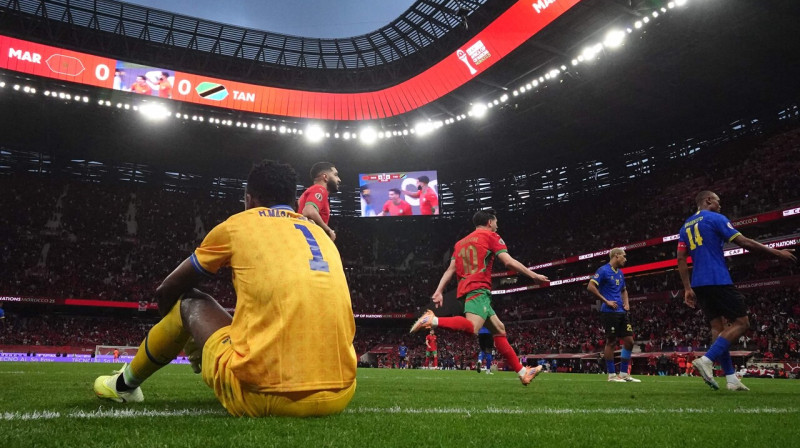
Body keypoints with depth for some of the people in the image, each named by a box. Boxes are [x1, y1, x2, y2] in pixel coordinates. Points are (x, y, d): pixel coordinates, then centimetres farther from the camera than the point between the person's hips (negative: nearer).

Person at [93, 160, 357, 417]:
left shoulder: (238, 225, 10)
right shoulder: (321, 234, 20)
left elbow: (166, 292, 22)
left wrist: (196, 341, 42)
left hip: (264, 393, -4)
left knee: (188, 302, 21)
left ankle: (124, 385, 42)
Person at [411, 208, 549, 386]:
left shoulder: (461, 242, 26)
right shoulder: (491, 236, 7)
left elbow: (450, 269, 16)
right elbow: (509, 261, -5)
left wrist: (439, 291, 8)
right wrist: (534, 276, 2)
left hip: (465, 289, 9)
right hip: (478, 288, -9)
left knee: (499, 330, 12)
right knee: (471, 328, -27)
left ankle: (523, 373, 13)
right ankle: (432, 320, -39)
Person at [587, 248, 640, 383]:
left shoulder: (620, 273, 17)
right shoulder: (603, 270, -8)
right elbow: (590, 286, -16)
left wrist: (626, 303, 12)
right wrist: (606, 301, -15)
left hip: (621, 312, 8)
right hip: (609, 312, -8)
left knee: (629, 341, 5)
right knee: (611, 342, -2)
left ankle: (624, 374, 15)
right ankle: (612, 375, 7)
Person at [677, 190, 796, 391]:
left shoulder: (685, 227, 18)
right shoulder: (715, 218, -2)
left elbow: (681, 259, 13)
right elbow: (744, 242, -7)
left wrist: (688, 288, 13)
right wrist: (777, 252, 2)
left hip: (699, 284, 8)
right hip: (718, 280, -7)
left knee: (718, 327, 9)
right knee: (741, 323, -1)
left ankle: (731, 378, 6)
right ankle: (706, 360, -17)